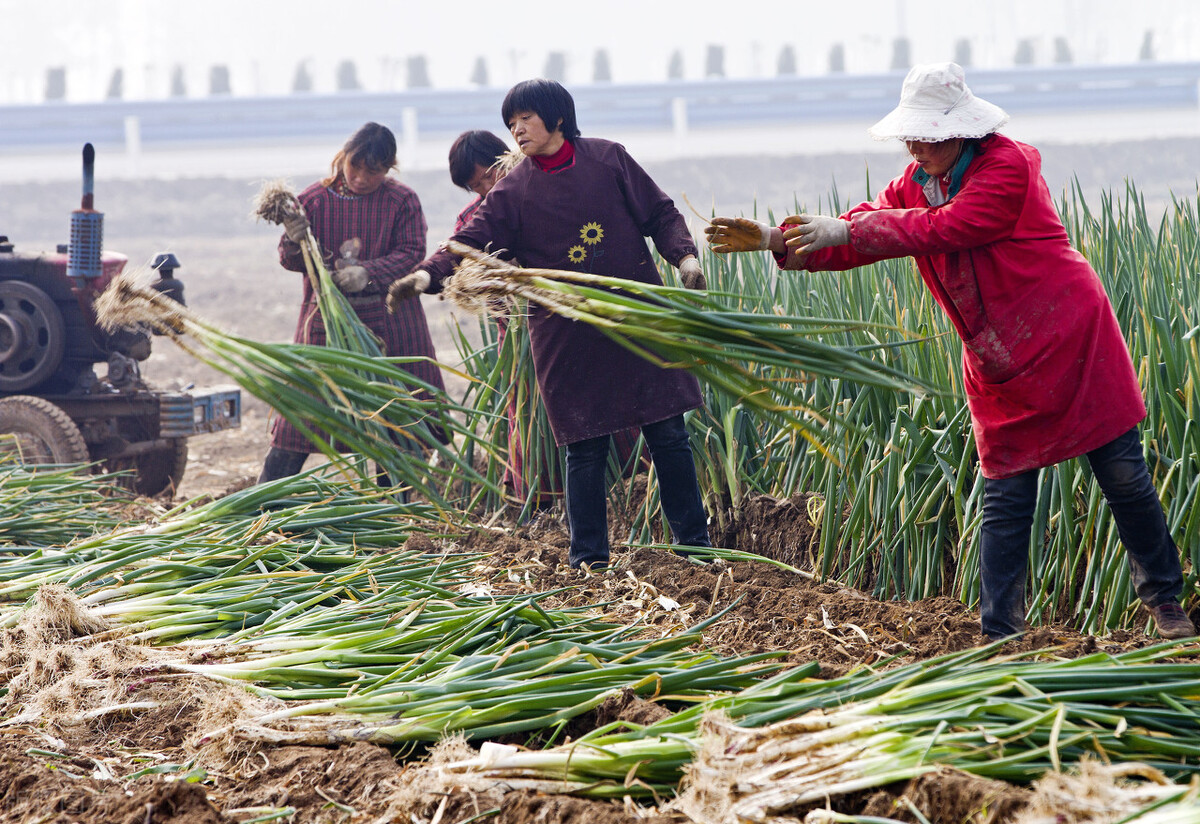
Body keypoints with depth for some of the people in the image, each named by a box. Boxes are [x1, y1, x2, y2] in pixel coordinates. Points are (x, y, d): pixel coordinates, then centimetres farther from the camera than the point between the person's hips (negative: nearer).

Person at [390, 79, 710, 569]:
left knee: (668, 434, 4)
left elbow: (660, 214, 9)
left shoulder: (608, 159, 4)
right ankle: (588, 557, 9)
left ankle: (694, 542, 16)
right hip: (567, 338, 0)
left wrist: (684, 255, -8)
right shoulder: (512, 192, 3)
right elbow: (472, 241, -6)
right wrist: (429, 274, -24)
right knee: (585, 447, -1)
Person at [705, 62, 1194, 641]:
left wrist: (848, 229, -30)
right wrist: (777, 239, -13)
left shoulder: (1007, 168, -17)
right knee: (1004, 501, 1)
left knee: (1123, 478, 3)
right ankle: (999, 634, 3)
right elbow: (855, 239, 1)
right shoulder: (915, 184, 6)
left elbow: (944, 228, -28)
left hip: (1072, 343, -6)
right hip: (1000, 370, 6)